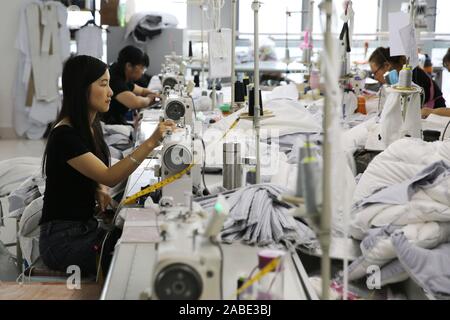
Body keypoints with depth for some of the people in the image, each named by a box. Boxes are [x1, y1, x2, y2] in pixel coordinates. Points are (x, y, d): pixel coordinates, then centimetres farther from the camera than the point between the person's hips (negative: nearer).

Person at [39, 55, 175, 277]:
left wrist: (100, 189, -5)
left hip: (87, 226, 8)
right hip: (63, 239, -8)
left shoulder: (90, 126, 6)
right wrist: (151, 142, -36)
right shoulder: (64, 135, -20)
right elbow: (109, 177, -26)